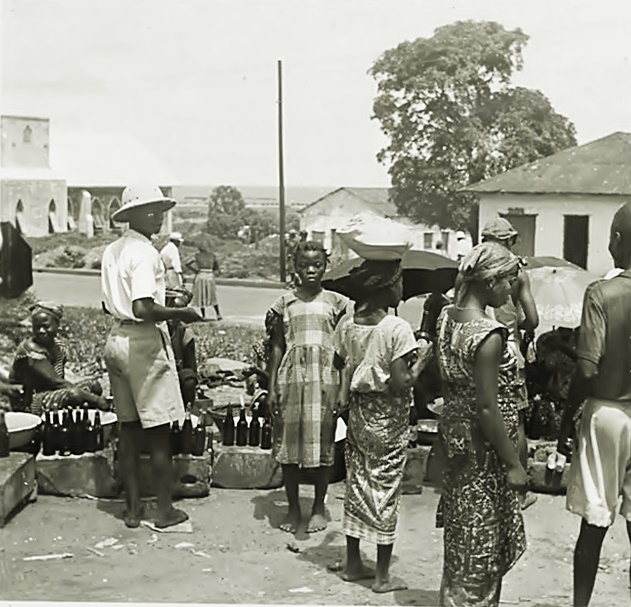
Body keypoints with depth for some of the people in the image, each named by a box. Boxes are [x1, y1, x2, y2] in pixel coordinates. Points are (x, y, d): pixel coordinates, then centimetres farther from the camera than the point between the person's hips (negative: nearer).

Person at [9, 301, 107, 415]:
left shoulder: (59, 345, 4)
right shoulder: (30, 350, -20)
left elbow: (60, 380, 6)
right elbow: (55, 382, -26)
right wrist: (95, 399, -28)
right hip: (27, 404, -9)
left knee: (94, 385, 0)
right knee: (74, 394, -32)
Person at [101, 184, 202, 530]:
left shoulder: (111, 251, 10)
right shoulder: (144, 253, -16)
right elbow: (143, 309, -26)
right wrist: (180, 314, -14)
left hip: (117, 339, 8)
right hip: (144, 342, -8)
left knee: (128, 427, 13)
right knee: (159, 431, 1)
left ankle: (133, 508, 19)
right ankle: (165, 510, 9)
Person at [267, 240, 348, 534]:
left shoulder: (335, 302, 6)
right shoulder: (285, 302, 7)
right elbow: (277, 346, 8)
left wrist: (344, 386, 0)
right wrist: (272, 387, 3)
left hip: (325, 376, -1)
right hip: (292, 375, 1)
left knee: (322, 440, 3)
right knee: (289, 440, 4)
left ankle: (319, 507, 18)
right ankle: (293, 507, 17)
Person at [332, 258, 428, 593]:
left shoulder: (347, 324, 0)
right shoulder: (397, 328, -18)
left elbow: (345, 371, 2)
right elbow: (400, 384, -21)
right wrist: (423, 362, -6)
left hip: (359, 412, 6)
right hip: (388, 418, -6)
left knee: (357, 483, 15)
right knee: (385, 489, 4)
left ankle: (353, 563, 26)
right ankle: (382, 576, 12)